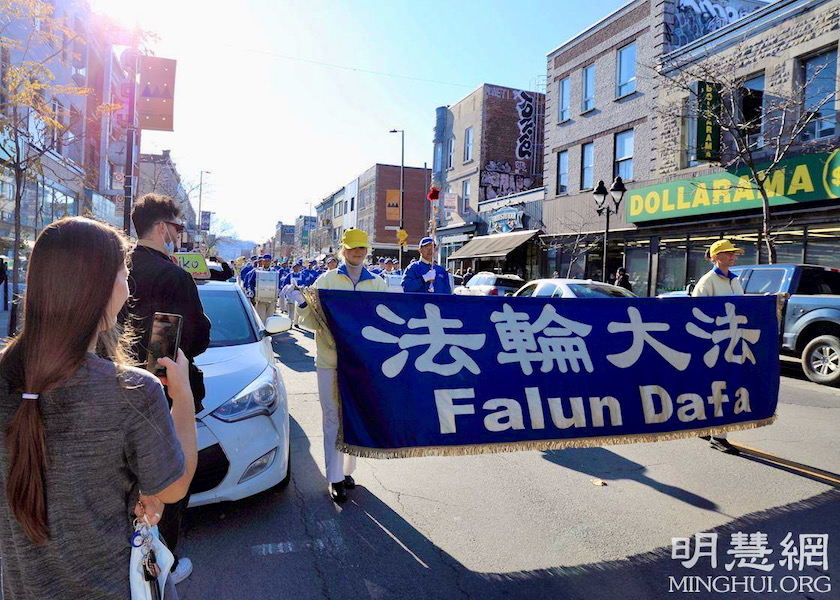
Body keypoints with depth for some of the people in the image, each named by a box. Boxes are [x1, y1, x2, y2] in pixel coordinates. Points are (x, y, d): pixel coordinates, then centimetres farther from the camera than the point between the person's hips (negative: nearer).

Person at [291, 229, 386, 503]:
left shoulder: (377, 284, 8)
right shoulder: (327, 280, 2)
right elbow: (312, 322, -2)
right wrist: (302, 303, -20)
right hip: (330, 359, -2)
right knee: (333, 417, 2)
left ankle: (347, 470, 28)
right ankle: (335, 478, 11)